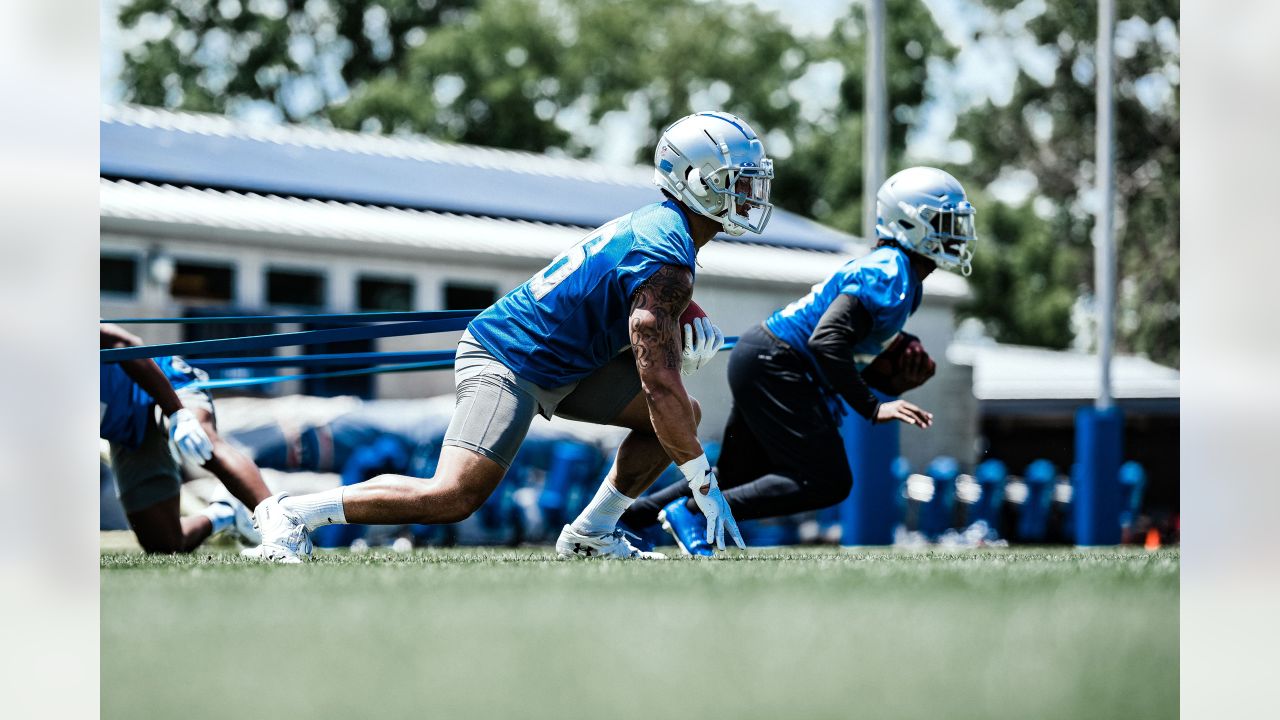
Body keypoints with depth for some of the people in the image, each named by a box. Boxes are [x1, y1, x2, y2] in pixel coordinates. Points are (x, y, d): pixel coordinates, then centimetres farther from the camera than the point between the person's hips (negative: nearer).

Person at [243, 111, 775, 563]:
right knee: (454, 497, -24)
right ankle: (293, 515, -15)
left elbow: (637, 330, 25)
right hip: (508, 364, -10)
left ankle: (591, 535, 12)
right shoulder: (667, 263, -22)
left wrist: (687, 344, 2)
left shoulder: (656, 224, 9)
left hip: (563, 364, 10)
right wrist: (705, 488, -20)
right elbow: (659, 385, -26)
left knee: (686, 416, 8)